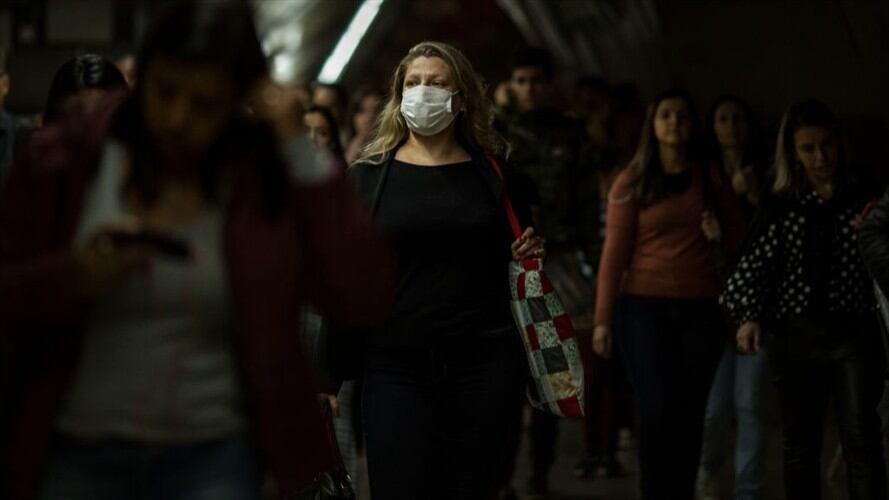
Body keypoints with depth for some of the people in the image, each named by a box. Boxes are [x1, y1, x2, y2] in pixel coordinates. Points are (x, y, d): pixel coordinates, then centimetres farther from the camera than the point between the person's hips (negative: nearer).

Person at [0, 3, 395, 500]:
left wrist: (302, 150, -13)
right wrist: (74, 277, -20)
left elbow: (366, 296, -12)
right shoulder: (64, 158, -1)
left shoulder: (272, 176, -2)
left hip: (212, 458, -1)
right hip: (77, 453, 1)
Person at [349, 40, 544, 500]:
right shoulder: (368, 176, 4)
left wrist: (528, 253, -4)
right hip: (394, 369, -1)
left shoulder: (492, 173, 8)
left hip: (483, 366, 1)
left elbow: (521, 251, 20)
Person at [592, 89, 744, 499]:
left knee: (690, 411, 2)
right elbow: (615, 252, -2)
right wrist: (603, 318, -7)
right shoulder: (632, 183, 1)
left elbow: (737, 239, 22)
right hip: (644, 307, -3)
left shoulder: (711, 181, 9)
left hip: (700, 310, 3)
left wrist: (719, 235, -2)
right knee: (657, 407, -11)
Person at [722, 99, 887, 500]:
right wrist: (749, 318, -13)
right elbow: (754, 267, 1)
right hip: (796, 333, 2)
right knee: (800, 445, 9)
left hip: (854, 333, -1)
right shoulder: (779, 209, 4)